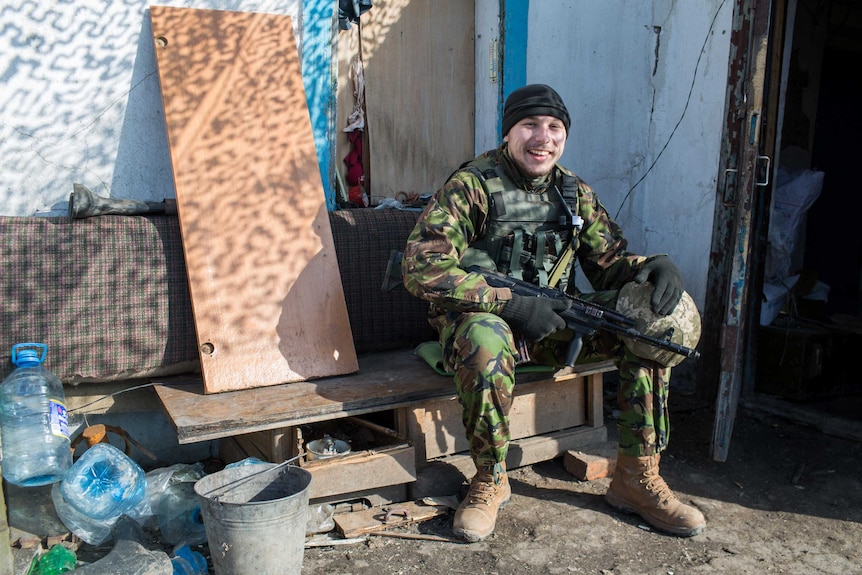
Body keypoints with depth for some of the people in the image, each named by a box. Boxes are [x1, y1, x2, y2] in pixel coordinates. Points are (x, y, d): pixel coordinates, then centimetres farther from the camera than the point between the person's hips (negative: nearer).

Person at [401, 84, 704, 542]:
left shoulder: (573, 192, 7)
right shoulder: (472, 185, -12)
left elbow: (610, 260, 11)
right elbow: (422, 268, -21)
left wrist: (653, 266, -13)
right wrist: (512, 302, -26)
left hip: (551, 319, 5)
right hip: (481, 317, -5)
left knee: (653, 314, -12)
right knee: (485, 340, -40)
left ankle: (636, 478, -4)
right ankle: (490, 481, -13)